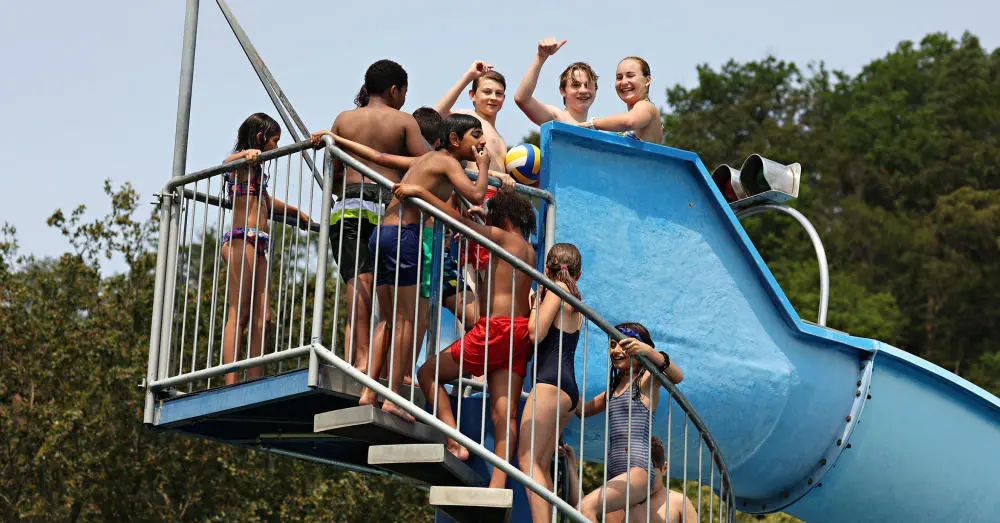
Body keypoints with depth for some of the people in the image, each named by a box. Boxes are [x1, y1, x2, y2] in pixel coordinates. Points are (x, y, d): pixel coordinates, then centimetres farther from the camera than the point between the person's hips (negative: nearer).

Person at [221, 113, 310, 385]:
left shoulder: (254, 168, 26)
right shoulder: (241, 162, -2)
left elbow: (267, 202, 42)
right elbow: (228, 161, -27)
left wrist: (297, 211, 53)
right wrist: (246, 155, -47)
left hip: (257, 245, 9)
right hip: (242, 239, -9)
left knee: (262, 316, 1)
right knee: (239, 313, -14)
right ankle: (231, 383, -18)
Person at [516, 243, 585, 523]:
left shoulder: (557, 289, -3)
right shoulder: (574, 297, 22)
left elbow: (536, 333, -11)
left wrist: (536, 303, 5)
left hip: (551, 382, -9)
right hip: (569, 389, 9)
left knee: (528, 460, -14)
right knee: (541, 464, 9)